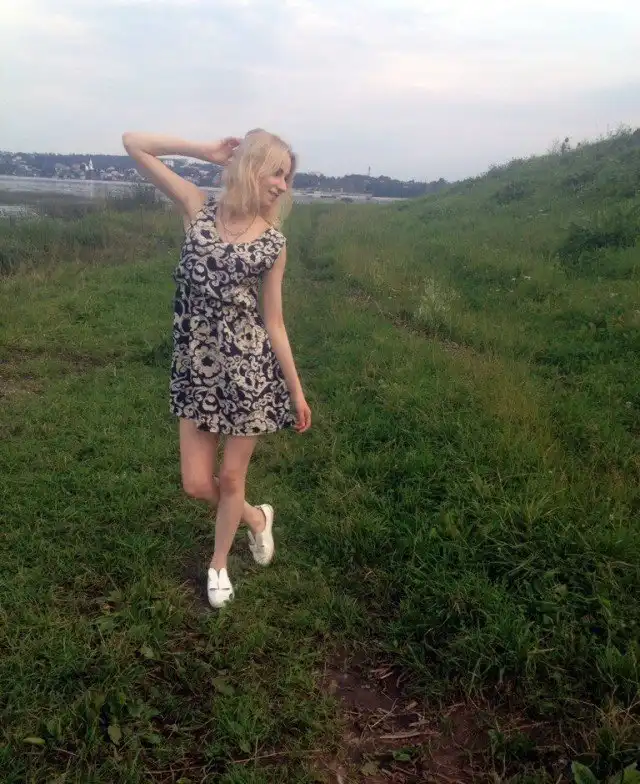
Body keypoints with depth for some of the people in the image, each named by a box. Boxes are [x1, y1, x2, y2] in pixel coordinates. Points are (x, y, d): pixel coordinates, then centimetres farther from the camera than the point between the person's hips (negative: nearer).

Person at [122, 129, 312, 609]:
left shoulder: (273, 241, 0)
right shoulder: (199, 208, 0)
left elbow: (274, 322, 3)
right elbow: (133, 143, -2)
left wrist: (296, 391, 4)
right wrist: (206, 151, -1)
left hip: (250, 366, -1)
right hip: (196, 364, 2)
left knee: (231, 478, 11)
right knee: (197, 484, 8)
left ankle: (219, 563, 38)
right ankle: (256, 518, 40)